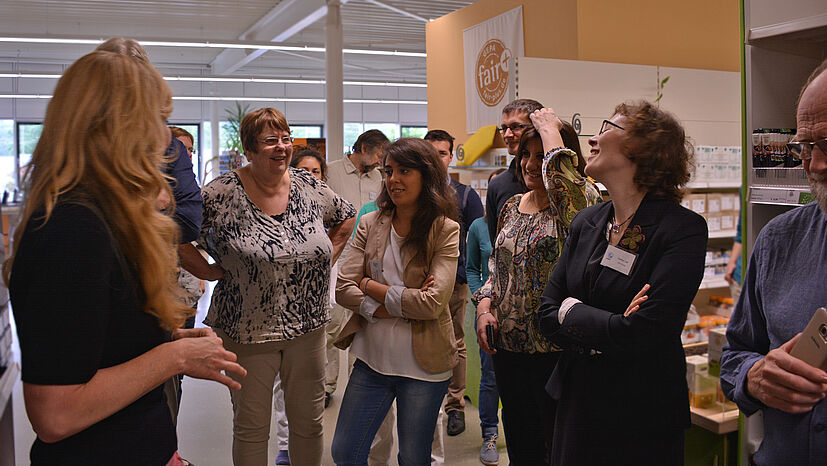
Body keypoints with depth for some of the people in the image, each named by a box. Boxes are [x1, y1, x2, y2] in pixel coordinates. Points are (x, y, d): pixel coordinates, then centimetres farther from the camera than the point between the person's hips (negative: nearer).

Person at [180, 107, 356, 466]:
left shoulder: (310, 187, 1)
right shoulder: (224, 193, -11)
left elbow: (346, 217, 17)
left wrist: (328, 257, 9)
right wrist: (207, 270, -9)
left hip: (308, 328, 4)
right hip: (248, 331, -3)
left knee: (309, 423, 16)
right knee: (251, 428, 11)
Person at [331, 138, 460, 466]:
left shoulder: (445, 231, -9)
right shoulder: (370, 224, 1)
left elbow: (432, 303, -19)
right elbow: (343, 290, -5)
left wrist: (370, 285, -12)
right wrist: (399, 307, -17)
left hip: (422, 366, -3)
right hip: (372, 359, 3)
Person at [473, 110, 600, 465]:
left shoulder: (572, 206, -11)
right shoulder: (512, 207, 10)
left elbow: (562, 175, -35)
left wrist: (549, 128, -18)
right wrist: (485, 304, 1)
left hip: (555, 347, -6)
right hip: (506, 343, 6)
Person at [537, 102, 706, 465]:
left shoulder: (684, 229, -16)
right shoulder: (586, 223, 3)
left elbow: (642, 335, -25)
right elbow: (547, 315, 0)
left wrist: (571, 311, -11)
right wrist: (609, 329, -17)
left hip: (642, 420, -6)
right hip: (576, 404, 6)